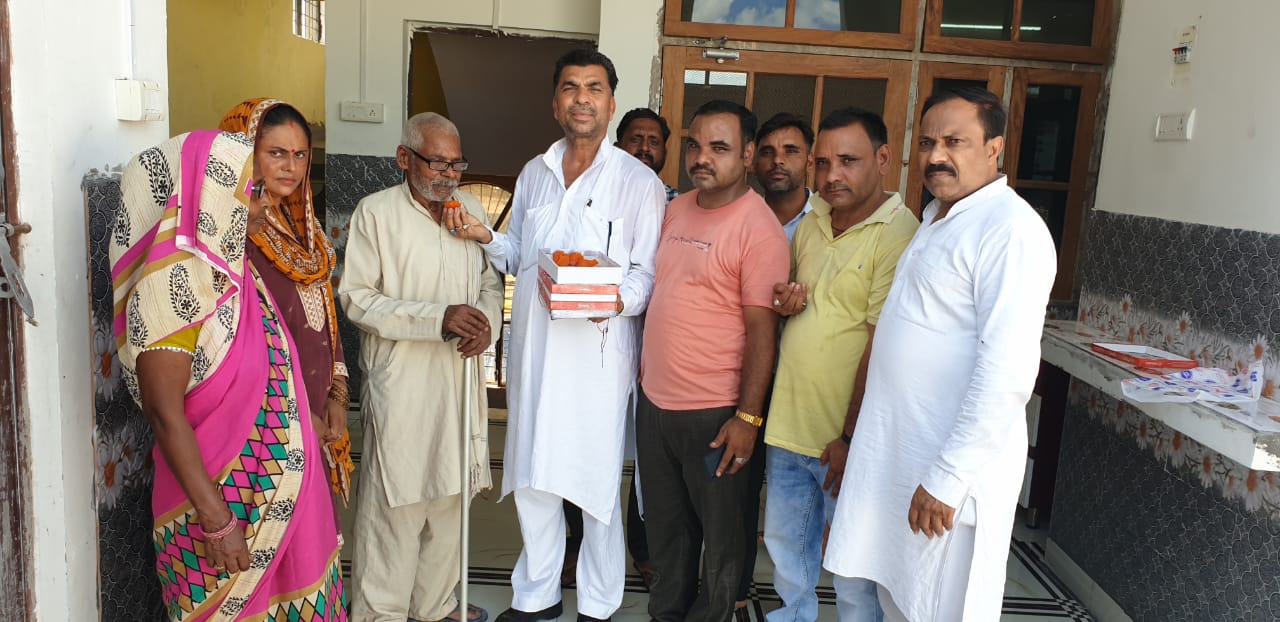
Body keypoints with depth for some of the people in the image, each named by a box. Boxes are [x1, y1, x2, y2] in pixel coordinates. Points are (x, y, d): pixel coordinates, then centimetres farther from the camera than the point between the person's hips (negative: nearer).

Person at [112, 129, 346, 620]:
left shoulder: (231, 266, 5)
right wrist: (215, 520, -22)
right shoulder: (172, 278, -19)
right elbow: (164, 411, -22)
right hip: (225, 497, -8)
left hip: (278, 486, 8)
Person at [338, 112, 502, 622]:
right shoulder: (375, 213, -8)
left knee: (452, 493, 14)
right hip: (401, 383, -5)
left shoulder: (471, 209, 8)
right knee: (394, 502, 2)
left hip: (460, 377, 5)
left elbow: (491, 281, 15)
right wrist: (439, 318, -21)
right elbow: (357, 298, -11)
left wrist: (486, 322, -8)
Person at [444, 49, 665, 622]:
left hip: (597, 353, -5)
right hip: (533, 348, 5)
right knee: (531, 476, 14)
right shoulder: (534, 173, 12)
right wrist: (484, 236, 1)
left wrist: (615, 298, -26)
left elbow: (650, 273, -7)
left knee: (597, 481, 5)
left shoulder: (638, 181, -5)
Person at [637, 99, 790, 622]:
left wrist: (748, 417, -17)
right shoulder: (677, 209, 8)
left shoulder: (758, 227, -14)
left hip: (713, 412, -7)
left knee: (720, 532, 12)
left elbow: (762, 330, -16)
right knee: (665, 525, 21)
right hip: (654, 400, 7)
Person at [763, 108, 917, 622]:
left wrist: (850, 437, -18)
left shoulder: (898, 236, -17)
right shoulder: (812, 221, 7)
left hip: (846, 437, -7)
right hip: (787, 425, 7)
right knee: (786, 542, 23)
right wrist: (787, 303, -3)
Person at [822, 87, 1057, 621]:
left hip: (951, 463, -8)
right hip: (893, 451, 8)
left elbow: (1007, 373, -24)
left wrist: (947, 478, -22)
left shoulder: (1011, 230, -17)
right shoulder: (935, 216, 12)